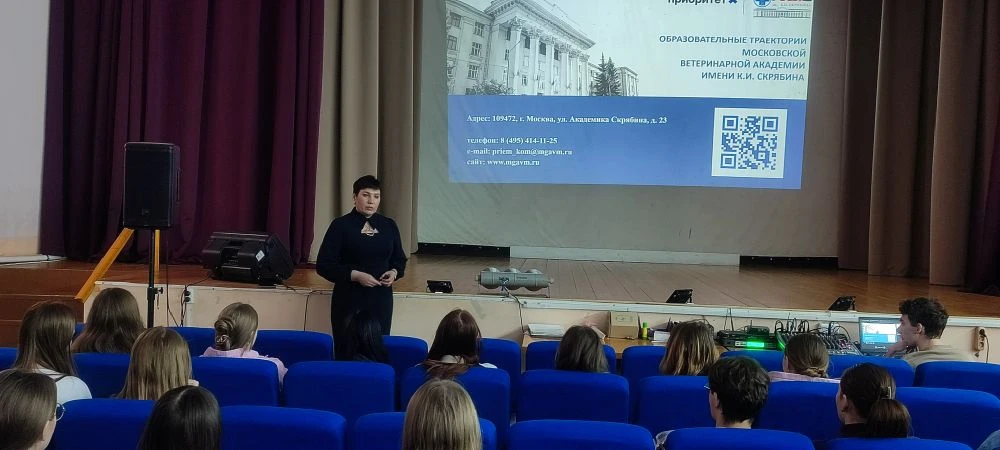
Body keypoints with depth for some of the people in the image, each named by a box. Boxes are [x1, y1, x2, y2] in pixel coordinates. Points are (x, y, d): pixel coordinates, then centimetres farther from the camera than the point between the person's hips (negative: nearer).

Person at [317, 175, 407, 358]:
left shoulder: (389, 226, 9)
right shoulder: (341, 225, -3)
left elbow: (400, 259, 19)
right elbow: (323, 265, -6)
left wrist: (394, 272, -3)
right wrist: (355, 275, -17)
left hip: (381, 300, 3)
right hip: (349, 301, -3)